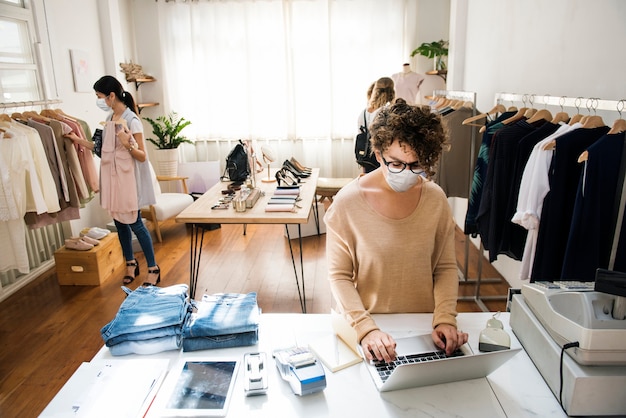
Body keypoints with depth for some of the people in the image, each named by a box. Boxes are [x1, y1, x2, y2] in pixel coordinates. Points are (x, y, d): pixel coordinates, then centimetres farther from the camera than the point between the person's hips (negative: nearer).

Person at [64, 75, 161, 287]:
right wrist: (79, 140, 18)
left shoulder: (132, 120, -15)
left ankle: (153, 268, 8)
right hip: (112, 176, 8)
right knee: (119, 221, 13)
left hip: (128, 177, -8)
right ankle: (131, 263, 28)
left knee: (135, 223, -3)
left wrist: (128, 144, -32)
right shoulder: (110, 117, 9)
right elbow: (105, 148, 15)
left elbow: (142, 156, -15)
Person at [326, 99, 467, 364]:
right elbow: (339, 275, -7)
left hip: (423, 327, 2)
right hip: (369, 320, -2)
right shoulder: (348, 202, -11)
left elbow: (446, 267, 5)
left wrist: (445, 319, -8)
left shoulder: (435, 198, -2)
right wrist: (366, 328, -19)